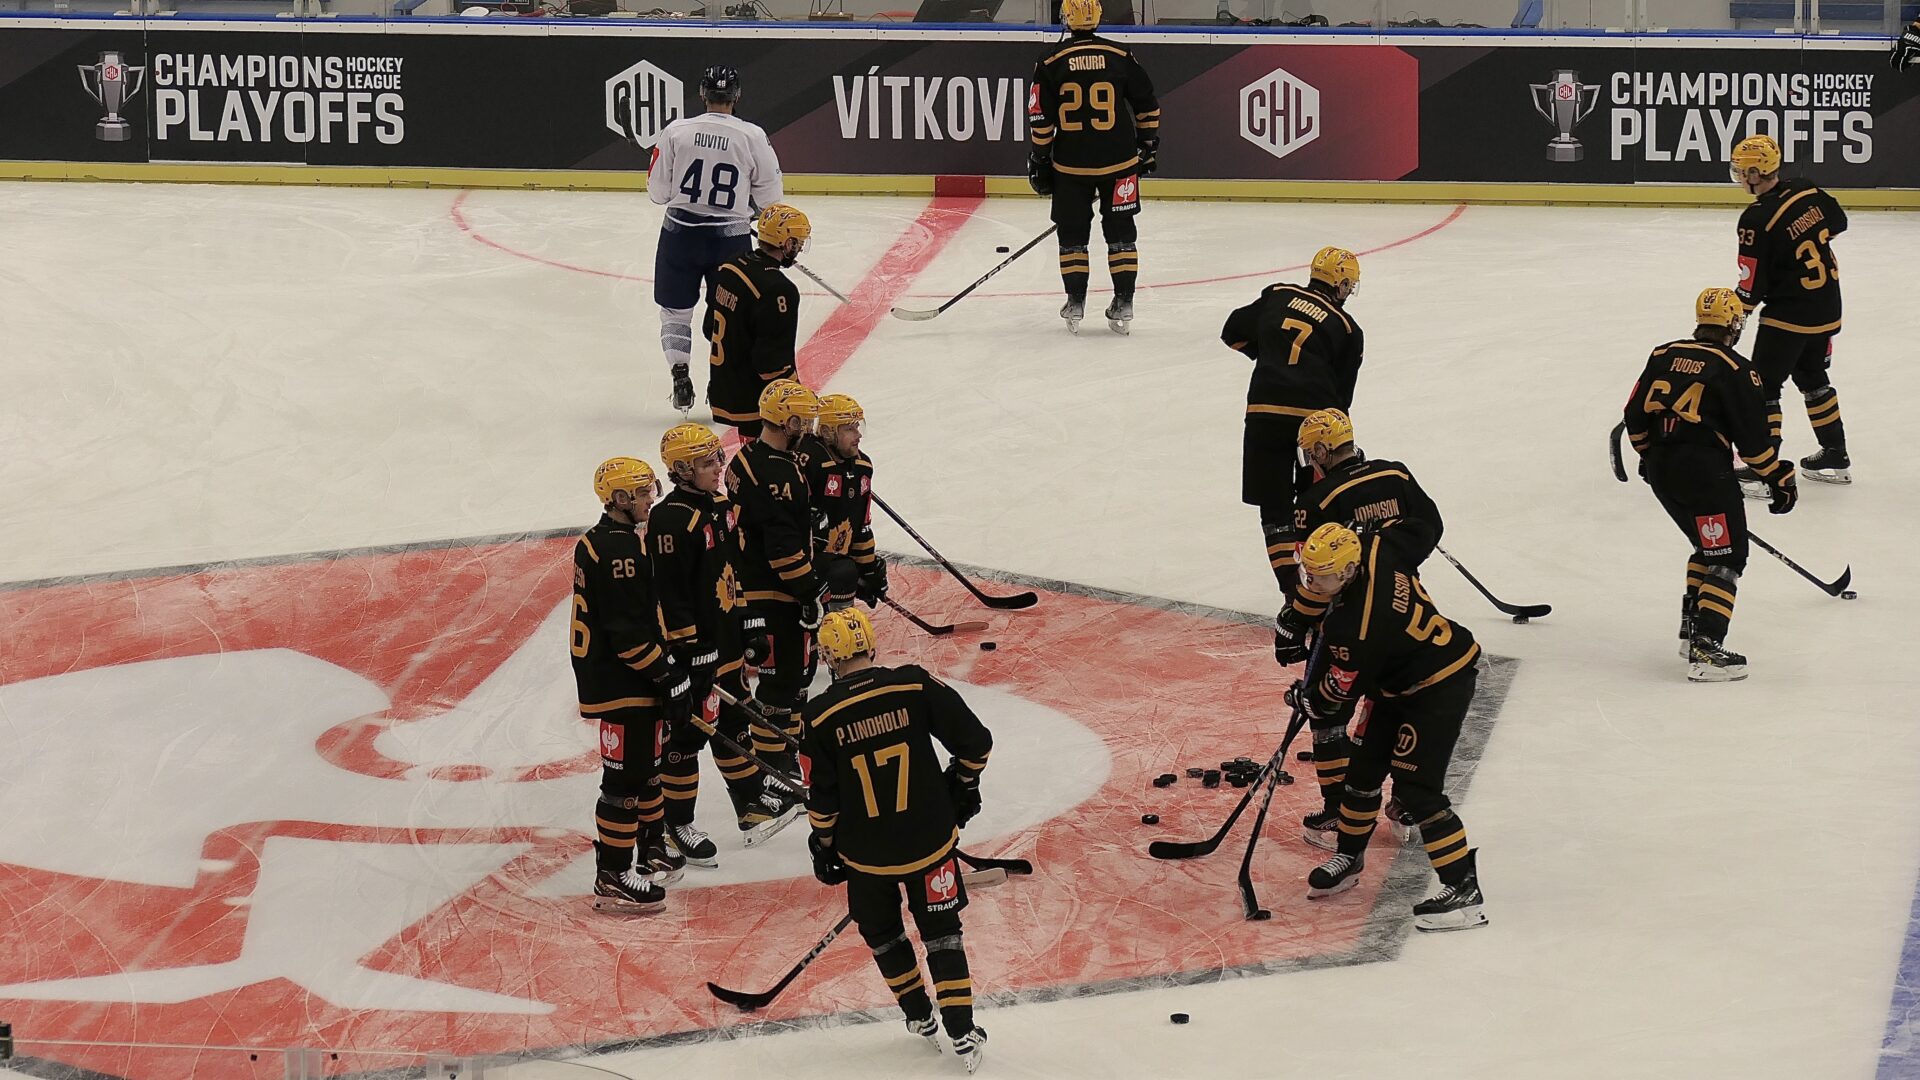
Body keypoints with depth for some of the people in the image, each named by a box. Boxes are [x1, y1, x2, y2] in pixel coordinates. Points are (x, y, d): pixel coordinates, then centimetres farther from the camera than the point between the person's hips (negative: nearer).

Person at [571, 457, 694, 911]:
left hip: (636, 680, 11)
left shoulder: (624, 540, 13)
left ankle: (652, 851, 37)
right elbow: (626, 631, -25)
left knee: (647, 766, 23)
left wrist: (668, 667, 25)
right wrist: (668, 674, -20)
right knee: (625, 776, -6)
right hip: (619, 684, -11)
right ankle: (613, 877, -1)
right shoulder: (617, 549, -22)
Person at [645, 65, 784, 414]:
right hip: (730, 238, 0)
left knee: (676, 308, 15)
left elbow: (658, 191, -1)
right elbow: (769, 196, -1)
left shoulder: (677, 131, -7)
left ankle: (680, 374, 5)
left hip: (680, 233, 0)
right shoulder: (753, 137, -8)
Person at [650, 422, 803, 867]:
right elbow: (669, 592, -22)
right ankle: (678, 825, 11)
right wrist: (689, 649, -21)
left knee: (733, 723, 21)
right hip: (693, 648, -9)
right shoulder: (671, 520, -21)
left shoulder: (724, 507, 8)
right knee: (687, 734, 1)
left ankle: (753, 804, 33)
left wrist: (749, 623, 19)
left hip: (728, 640, 9)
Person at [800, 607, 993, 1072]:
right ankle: (962, 1033, 7)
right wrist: (962, 787, 13)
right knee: (941, 931, 12)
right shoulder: (916, 687, -11)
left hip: (866, 853, 0)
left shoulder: (821, 716, -11)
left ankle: (918, 1013, 34)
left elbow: (823, 798, -5)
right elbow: (974, 740, -6)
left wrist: (823, 847, 12)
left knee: (881, 932, 24)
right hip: (929, 839, 0)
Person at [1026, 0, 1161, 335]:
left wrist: (1039, 160, 7)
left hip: (1070, 166, 0)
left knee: (1072, 235, 11)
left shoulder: (1051, 63, -5)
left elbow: (1040, 119, -4)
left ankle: (1075, 304, 11)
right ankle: (1123, 307, 7)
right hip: (1118, 161, 1)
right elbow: (1147, 104, 4)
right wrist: (1148, 145, 17)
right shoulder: (1121, 57, -3)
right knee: (1121, 233, 8)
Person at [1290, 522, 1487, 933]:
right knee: (1364, 768, 17)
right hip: (1399, 683, 10)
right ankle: (1349, 857, 36)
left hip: (1440, 689, -10)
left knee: (1416, 787, -15)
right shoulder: (1373, 549, -12)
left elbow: (1342, 690, -20)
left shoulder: (1359, 626, -35)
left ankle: (1464, 889, -12)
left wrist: (1308, 700, 3)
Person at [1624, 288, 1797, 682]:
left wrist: (1648, 454, 32)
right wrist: (1781, 479, 2)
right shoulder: (1736, 371, -9)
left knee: (1708, 546, 25)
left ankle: (1691, 628, 26)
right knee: (1726, 557, -2)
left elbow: (1636, 416, 15)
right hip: (1704, 470, -7)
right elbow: (1752, 438, -9)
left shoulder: (1664, 355, 9)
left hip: (1660, 471, 7)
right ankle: (1705, 649, -14)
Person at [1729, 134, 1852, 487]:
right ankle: (1836, 459, 31)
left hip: (1788, 315, -8)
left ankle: (1764, 473, -3)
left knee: (1763, 387, 0)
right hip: (1828, 308, 8)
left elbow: (1752, 286, -18)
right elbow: (1838, 222, 17)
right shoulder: (1807, 192, -2)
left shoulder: (1756, 220, -21)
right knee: (1813, 378, 24)